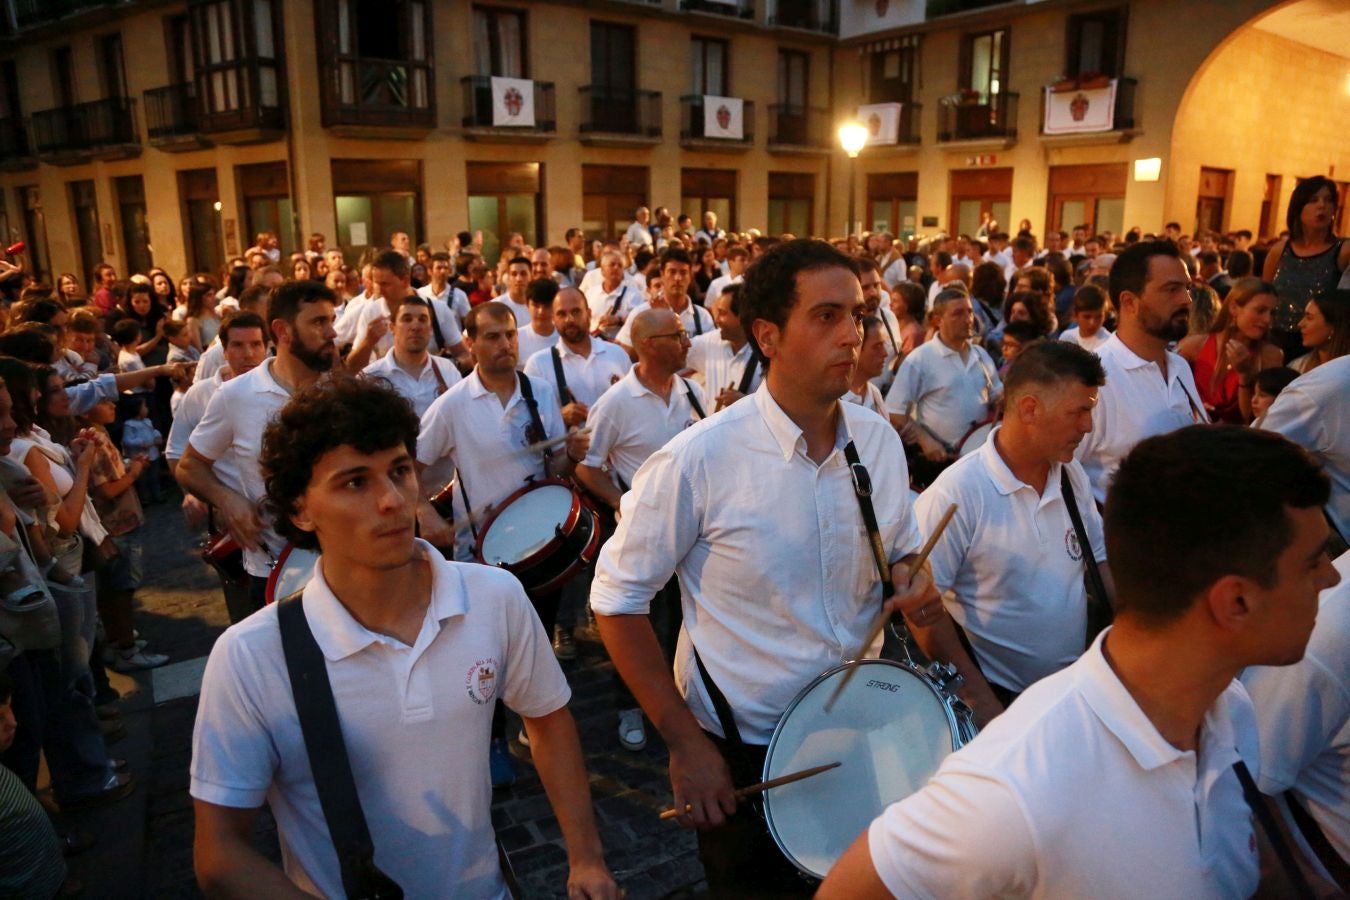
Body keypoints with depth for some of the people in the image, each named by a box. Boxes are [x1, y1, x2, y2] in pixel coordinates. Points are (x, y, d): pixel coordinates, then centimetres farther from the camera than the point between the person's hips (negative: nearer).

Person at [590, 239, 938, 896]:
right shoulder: (699, 459, -22)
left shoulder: (879, 439, -6)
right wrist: (684, 743, -14)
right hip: (739, 750, -4)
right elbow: (617, 597, -14)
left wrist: (911, 579, -13)